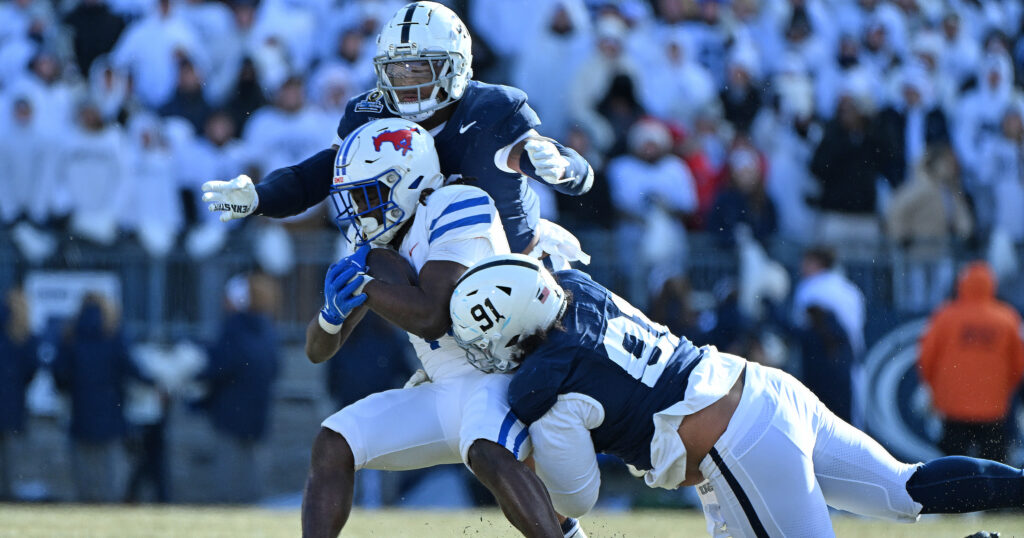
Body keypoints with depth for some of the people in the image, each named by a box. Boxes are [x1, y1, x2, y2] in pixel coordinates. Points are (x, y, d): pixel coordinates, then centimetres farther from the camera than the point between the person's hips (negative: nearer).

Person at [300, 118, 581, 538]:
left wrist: (360, 283, -14)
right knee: (332, 446, -4)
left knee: (487, 455, -38)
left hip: (499, 381, -9)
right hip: (443, 393, 9)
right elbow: (319, 350, 13)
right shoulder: (382, 242, 12)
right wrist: (333, 312, -10)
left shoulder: (454, 211, -13)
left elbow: (431, 317, -24)